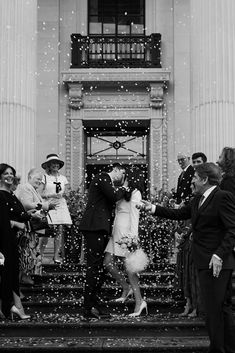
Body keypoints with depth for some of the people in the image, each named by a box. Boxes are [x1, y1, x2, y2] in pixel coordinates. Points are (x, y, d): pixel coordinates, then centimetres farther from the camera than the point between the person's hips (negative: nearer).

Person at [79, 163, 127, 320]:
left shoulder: (108, 182, 25)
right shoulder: (102, 178, -6)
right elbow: (114, 196, -18)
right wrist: (123, 188, 0)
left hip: (101, 229, 10)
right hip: (95, 226, -10)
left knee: (100, 267, 10)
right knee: (94, 266, -11)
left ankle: (94, 305, 15)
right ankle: (89, 308, -10)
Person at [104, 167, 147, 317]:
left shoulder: (135, 193, -9)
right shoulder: (126, 193, 15)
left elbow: (134, 216, -16)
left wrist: (132, 236, -20)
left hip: (126, 234, -9)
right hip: (117, 234, 9)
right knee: (108, 262, 7)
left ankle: (139, 301, -3)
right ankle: (127, 288, 21)